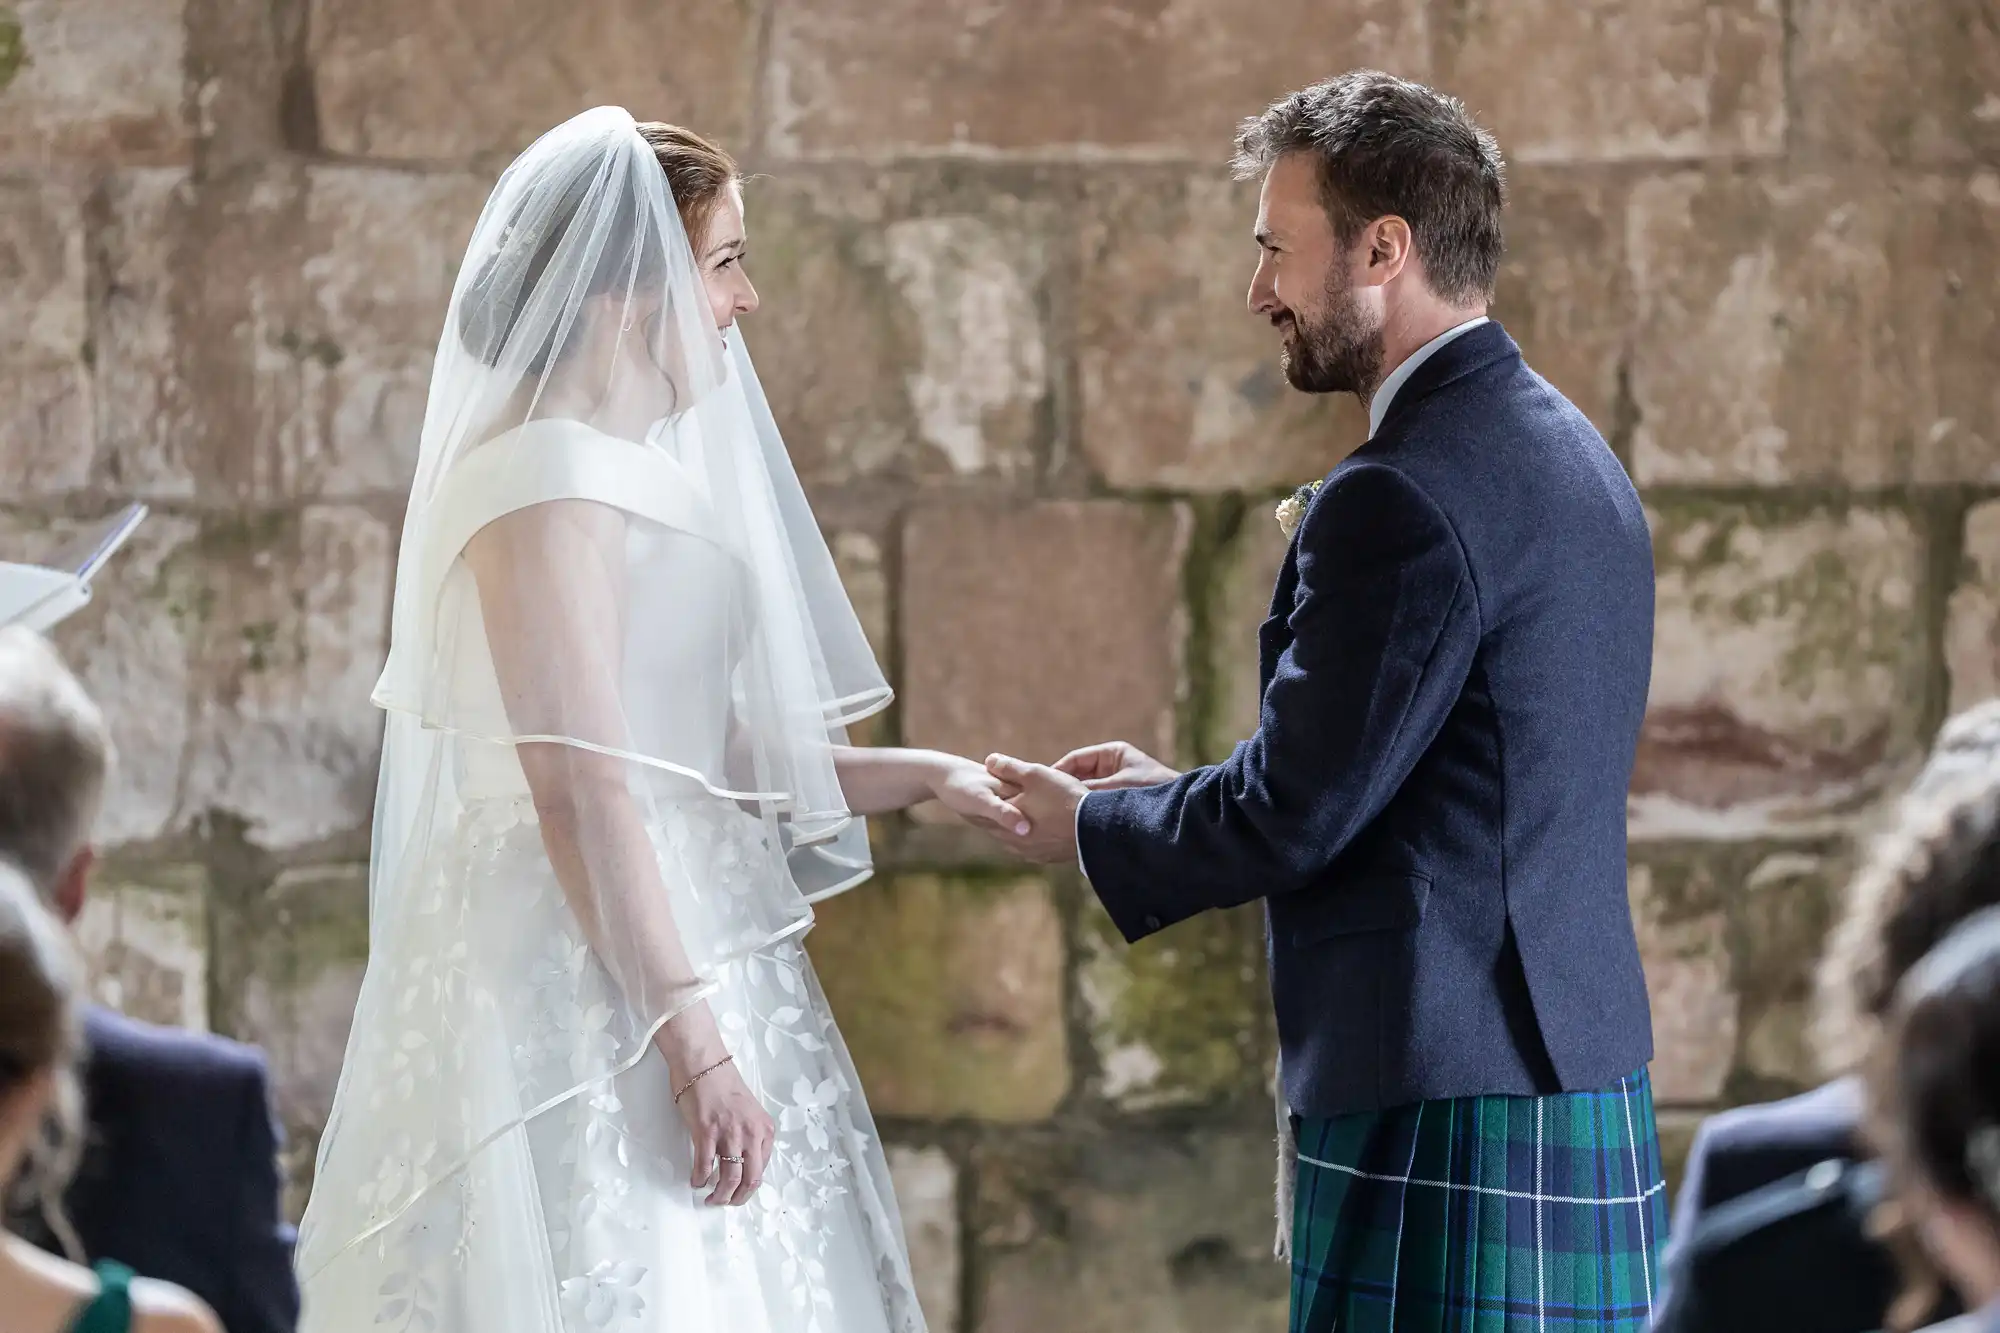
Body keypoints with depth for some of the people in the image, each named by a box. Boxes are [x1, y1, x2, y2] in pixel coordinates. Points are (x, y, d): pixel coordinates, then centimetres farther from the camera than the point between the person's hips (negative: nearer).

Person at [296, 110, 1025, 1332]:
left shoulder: (640, 465, 16)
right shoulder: (549, 476, -13)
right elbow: (580, 789, -20)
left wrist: (924, 776, 9)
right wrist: (697, 1048, -23)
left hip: (672, 946, 10)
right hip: (586, 987, -9)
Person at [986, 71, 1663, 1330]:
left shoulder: (1400, 501, -16)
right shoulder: (1569, 455, 14)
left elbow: (1294, 816, -14)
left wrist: (1093, 828, 4)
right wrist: (1176, 793, 16)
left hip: (1446, 1110, -9)